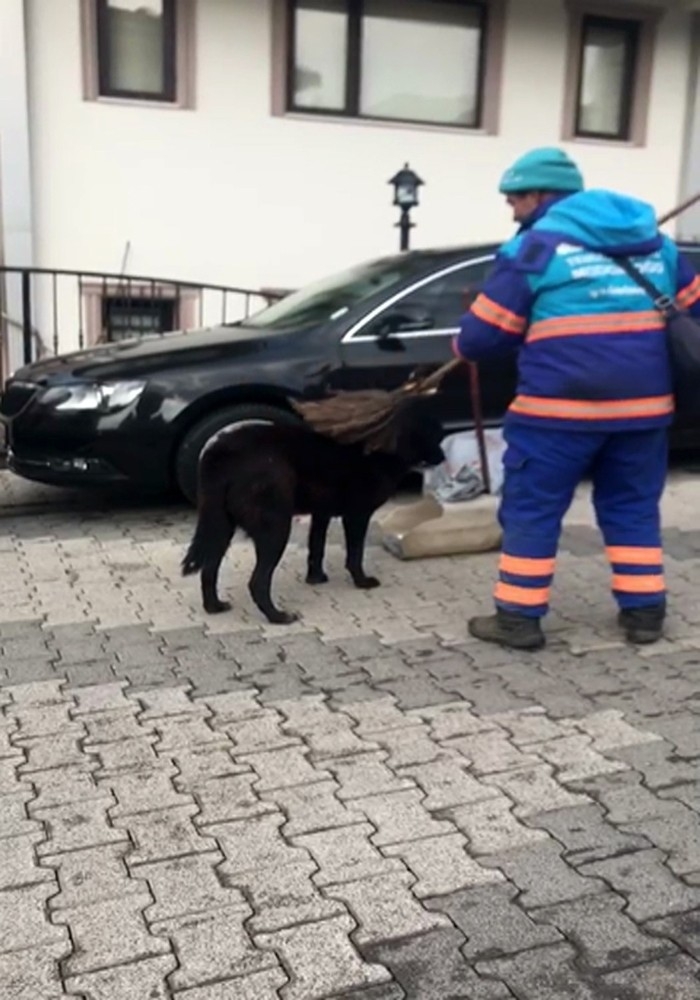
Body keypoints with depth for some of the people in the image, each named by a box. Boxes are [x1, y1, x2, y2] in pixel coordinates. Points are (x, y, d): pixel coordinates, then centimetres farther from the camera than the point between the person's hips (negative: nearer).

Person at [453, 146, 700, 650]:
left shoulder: (535, 246, -4)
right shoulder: (654, 241, 15)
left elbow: (483, 334, -4)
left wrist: (464, 347, 17)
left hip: (561, 405, -6)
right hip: (644, 401, 6)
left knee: (531, 509, 5)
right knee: (633, 506, 18)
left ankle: (519, 617, 8)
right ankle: (644, 612, 21)